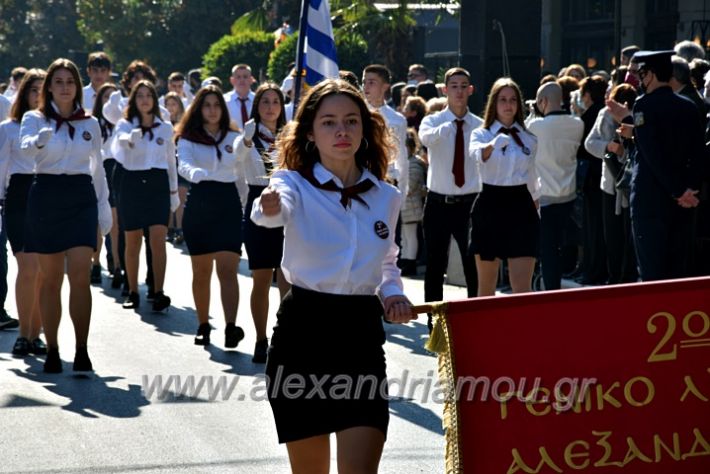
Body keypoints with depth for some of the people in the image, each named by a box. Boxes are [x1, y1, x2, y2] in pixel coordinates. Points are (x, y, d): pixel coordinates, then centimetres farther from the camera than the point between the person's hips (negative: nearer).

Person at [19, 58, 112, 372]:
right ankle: (52, 350, 10)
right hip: (46, 196, -1)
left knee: (80, 277, -11)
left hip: (81, 197, 1)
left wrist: (104, 206, 12)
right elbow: (25, 149, -20)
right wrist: (40, 140, -41)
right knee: (50, 279, 4)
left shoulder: (90, 124, 10)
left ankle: (82, 349, -7)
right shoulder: (34, 119, 1)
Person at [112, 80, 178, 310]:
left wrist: (174, 191, 14)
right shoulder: (125, 124, 2)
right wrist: (131, 138, -45)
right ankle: (133, 293, 13)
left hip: (158, 182, 0)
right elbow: (120, 140, -22)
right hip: (132, 182, 0)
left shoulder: (165, 128, 9)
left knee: (158, 240, -13)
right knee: (132, 242, 4)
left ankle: (159, 293, -15)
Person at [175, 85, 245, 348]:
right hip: (199, 203, 0)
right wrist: (197, 174, -38)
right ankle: (203, 325, 19)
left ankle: (231, 326, -22)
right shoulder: (188, 138, 2)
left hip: (228, 202, 0)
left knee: (227, 268, -12)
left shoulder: (233, 137, 10)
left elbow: (242, 172, 15)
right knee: (201, 271, 7)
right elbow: (184, 166, -17)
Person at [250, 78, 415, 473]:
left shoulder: (386, 197, 7)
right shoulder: (295, 183, -4)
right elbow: (275, 210, -29)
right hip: (303, 334, -2)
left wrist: (392, 292, 3)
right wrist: (269, 208, -54)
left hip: (362, 336, 2)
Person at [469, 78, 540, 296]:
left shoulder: (529, 139, 10)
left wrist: (535, 208, 20)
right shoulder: (481, 134, -1)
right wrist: (493, 144, -48)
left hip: (521, 206, 2)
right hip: (490, 206, -2)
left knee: (523, 289, -7)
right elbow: (477, 153, -27)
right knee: (486, 286, 9)